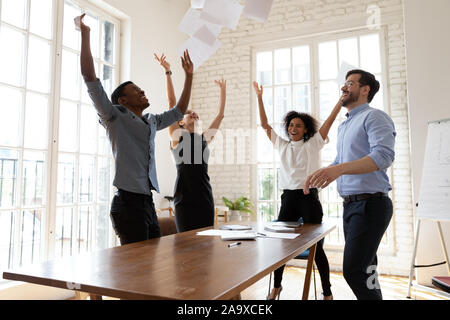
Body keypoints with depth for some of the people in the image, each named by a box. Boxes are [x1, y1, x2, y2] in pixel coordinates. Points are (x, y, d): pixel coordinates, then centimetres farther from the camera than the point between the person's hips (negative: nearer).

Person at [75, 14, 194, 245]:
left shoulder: (151, 122, 20)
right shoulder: (115, 117, 0)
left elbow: (178, 112, 30)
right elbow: (90, 78, -8)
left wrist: (189, 76, 28)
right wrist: (85, 33, -9)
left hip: (148, 202, 7)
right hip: (128, 202, -7)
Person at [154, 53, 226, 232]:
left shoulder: (204, 139, 16)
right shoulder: (177, 136, 5)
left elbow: (220, 114, 20)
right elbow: (172, 102, -1)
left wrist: (223, 89, 24)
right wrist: (168, 72, -5)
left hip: (205, 196, 5)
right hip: (184, 197, -4)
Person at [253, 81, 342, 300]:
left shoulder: (313, 144, 4)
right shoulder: (282, 146, 13)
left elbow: (330, 120, -1)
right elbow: (265, 124, 12)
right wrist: (259, 98, 9)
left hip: (309, 197, -3)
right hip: (288, 198, 4)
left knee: (316, 247, 0)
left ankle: (327, 292, 16)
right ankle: (277, 286, 26)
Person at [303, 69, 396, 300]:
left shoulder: (373, 117, -8)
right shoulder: (344, 126, 20)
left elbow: (384, 155, -24)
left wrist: (340, 169, -35)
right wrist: (320, 174, 13)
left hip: (370, 204, -9)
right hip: (350, 204, 9)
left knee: (354, 271, -13)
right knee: (364, 269, 15)